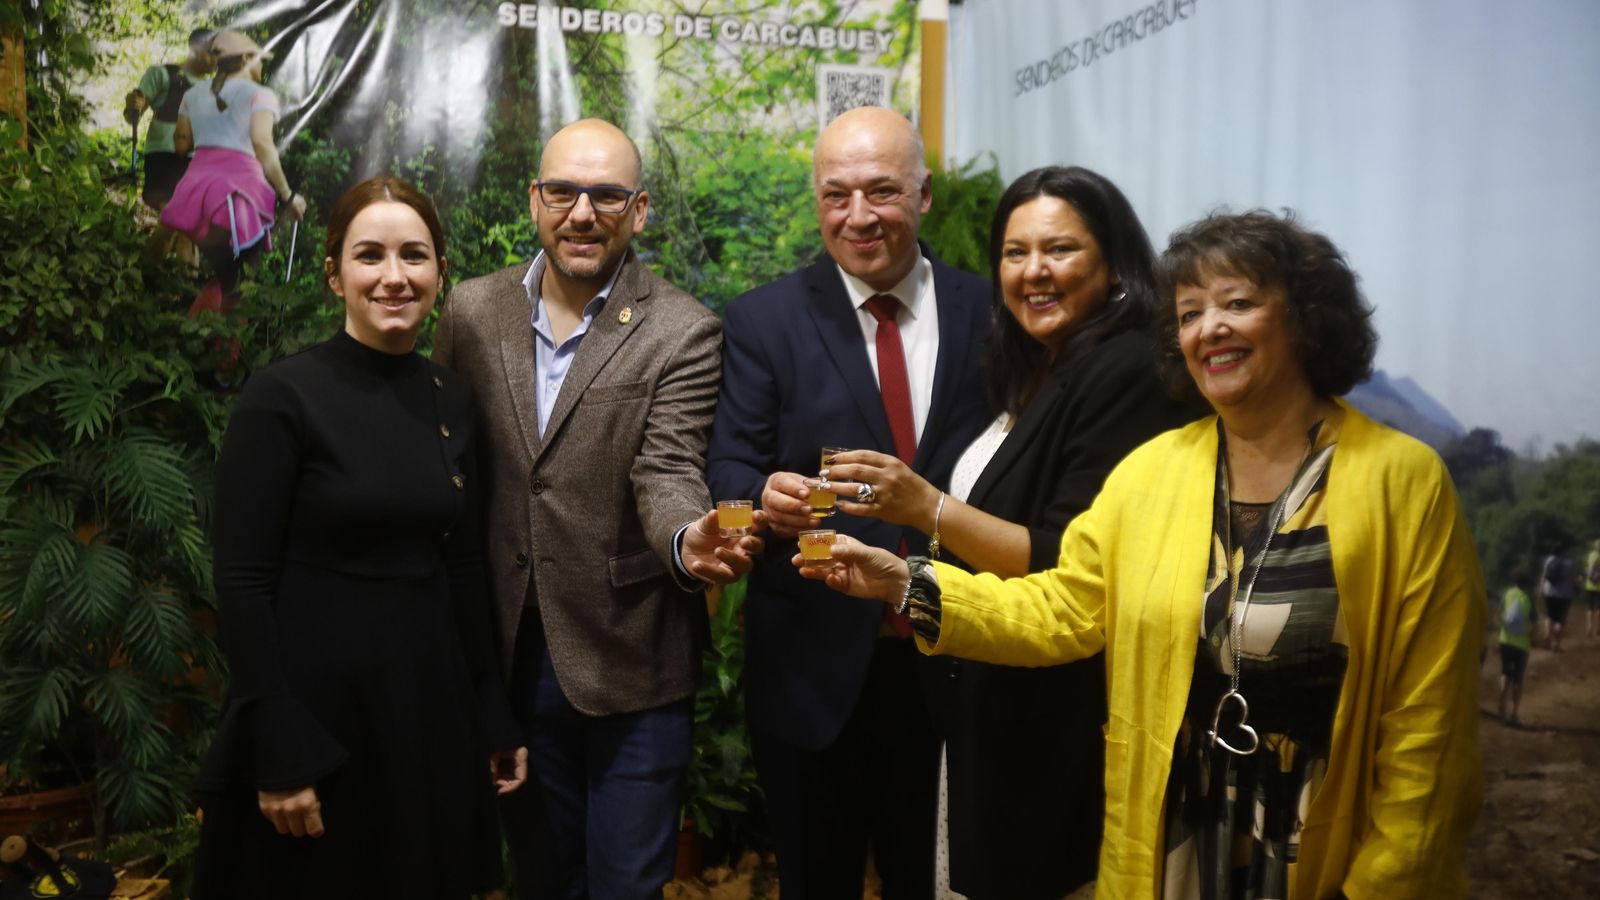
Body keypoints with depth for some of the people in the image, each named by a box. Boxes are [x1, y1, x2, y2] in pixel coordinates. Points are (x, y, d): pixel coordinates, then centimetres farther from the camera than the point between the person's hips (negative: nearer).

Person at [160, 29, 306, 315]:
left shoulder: (194, 94, 19)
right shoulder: (259, 94, 1)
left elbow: (181, 143, 20)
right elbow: (262, 145, -12)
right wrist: (287, 195, -7)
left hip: (197, 182, 6)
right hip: (239, 187, -6)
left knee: (223, 276, 14)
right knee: (236, 282, 0)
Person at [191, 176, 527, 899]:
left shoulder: (451, 399, 4)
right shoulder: (282, 395, -12)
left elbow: (463, 567, 9)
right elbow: (241, 583, -13)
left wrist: (493, 718, 11)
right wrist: (276, 752, -16)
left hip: (429, 698, 5)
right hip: (314, 698, -5)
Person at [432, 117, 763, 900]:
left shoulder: (682, 332, -10)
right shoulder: (472, 312, 2)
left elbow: (667, 474, -18)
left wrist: (689, 542, -42)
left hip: (629, 664, -3)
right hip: (511, 654, 4)